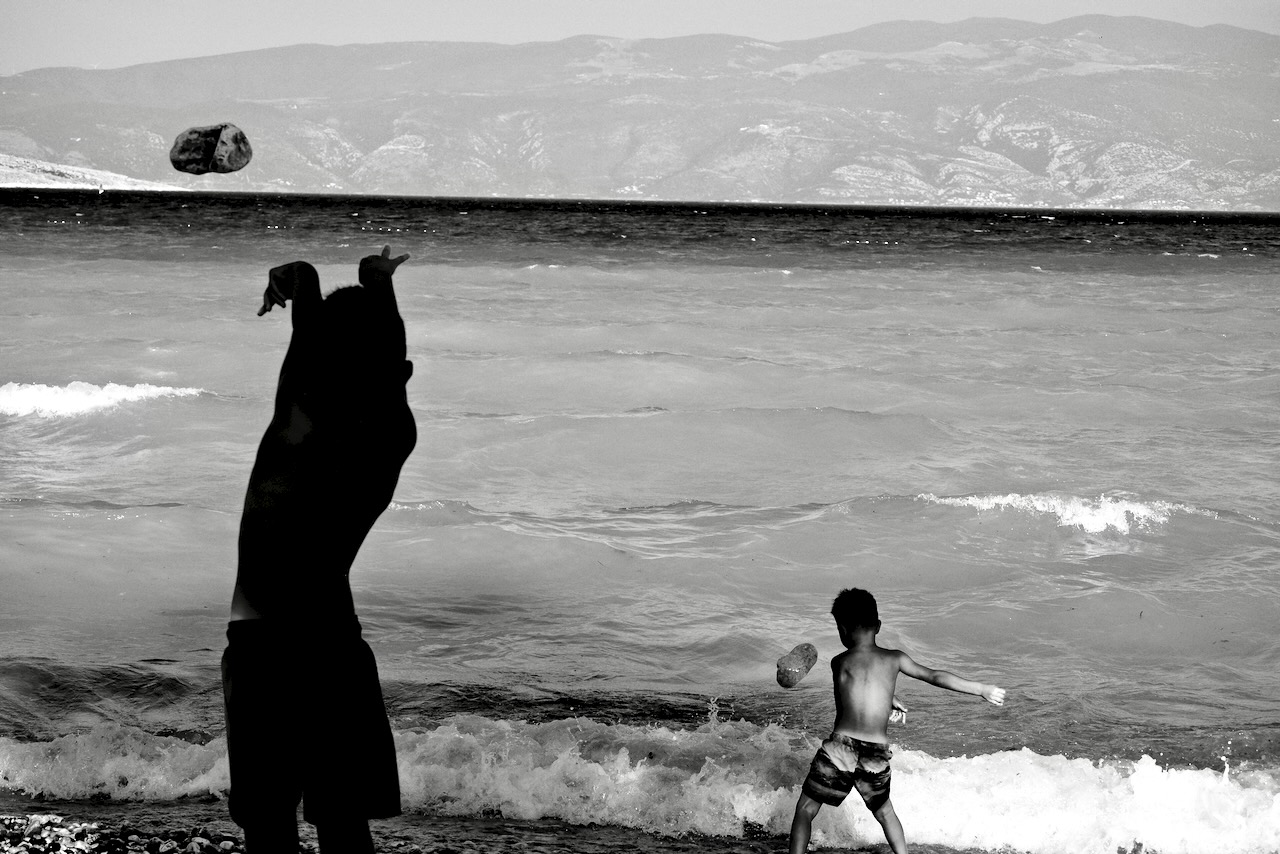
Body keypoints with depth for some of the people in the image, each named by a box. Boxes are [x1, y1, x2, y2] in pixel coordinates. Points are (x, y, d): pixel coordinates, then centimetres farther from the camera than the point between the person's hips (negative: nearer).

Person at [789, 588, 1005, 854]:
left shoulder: (839, 662, 4)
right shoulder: (894, 658, 7)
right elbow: (935, 677, 8)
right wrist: (981, 690, 14)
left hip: (842, 746, -2)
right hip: (877, 752, 3)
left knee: (805, 809, 9)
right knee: (884, 811, 26)